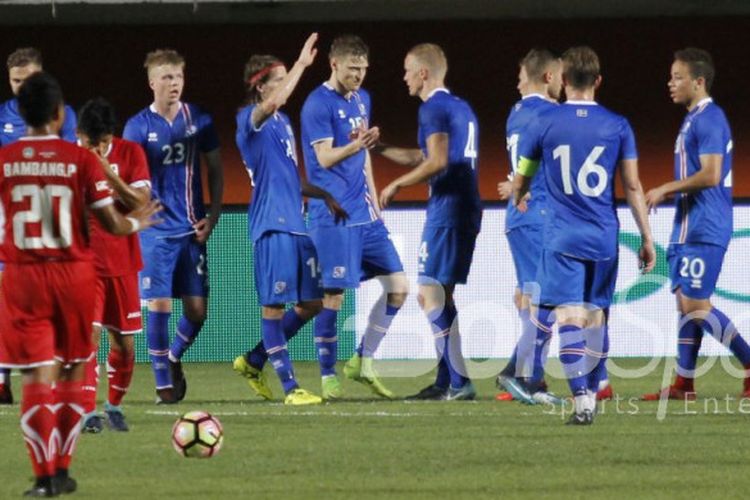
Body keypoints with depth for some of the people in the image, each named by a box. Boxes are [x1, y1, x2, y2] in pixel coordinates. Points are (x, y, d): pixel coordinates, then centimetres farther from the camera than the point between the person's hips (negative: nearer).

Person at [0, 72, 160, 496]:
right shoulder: (81, 159, -7)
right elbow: (111, 223, -5)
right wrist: (136, 223, 17)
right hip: (74, 274, 0)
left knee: (39, 375, 1)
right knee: (73, 372, 15)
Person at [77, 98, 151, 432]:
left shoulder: (130, 154, -2)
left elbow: (141, 204, -13)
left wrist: (109, 174, -21)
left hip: (122, 262, 2)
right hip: (83, 263, -2)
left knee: (125, 342, 6)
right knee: (89, 335, -16)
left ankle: (114, 404, 26)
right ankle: (88, 412, -17)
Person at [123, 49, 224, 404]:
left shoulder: (199, 119, 4)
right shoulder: (138, 127, -2)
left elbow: (215, 170, 11)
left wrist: (213, 216, 1)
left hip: (192, 228, 2)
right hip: (156, 230, -2)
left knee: (197, 308, 1)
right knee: (159, 304, -6)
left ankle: (174, 357, 29)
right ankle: (164, 382, 5)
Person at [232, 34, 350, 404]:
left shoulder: (283, 122, 20)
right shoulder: (251, 120, -7)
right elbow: (272, 102, -32)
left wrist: (324, 195, 15)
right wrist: (302, 64, -29)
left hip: (296, 223, 9)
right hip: (272, 224, -9)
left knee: (311, 303, 10)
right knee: (275, 305, -4)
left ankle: (254, 361, 23)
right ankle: (290, 387, -1)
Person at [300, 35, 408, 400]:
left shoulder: (361, 99, 14)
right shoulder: (318, 105, -11)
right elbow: (325, 157, -18)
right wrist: (357, 145, -34)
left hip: (365, 213, 8)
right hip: (334, 215, -8)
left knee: (398, 286, 5)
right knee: (333, 294, -6)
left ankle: (363, 362, 15)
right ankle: (327, 376, 4)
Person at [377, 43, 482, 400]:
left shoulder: (434, 108, -10)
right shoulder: (461, 108, 20)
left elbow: (437, 161, -19)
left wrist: (397, 184, -8)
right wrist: (379, 148, 32)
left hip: (447, 207, -10)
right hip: (467, 209, 10)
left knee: (431, 296, -8)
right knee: (441, 295, 14)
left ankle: (458, 382, -13)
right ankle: (447, 381, 14)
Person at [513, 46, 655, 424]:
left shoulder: (543, 124, -2)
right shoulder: (617, 126, 0)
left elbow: (519, 184, 10)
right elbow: (633, 187, 2)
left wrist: (517, 205, 33)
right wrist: (647, 238, 9)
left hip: (562, 237, -2)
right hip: (605, 237, 2)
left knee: (568, 317, -8)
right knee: (596, 316, 15)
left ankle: (581, 398, -23)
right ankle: (592, 394, 22)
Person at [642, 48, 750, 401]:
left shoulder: (709, 120, -15)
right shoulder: (693, 120, 17)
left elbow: (710, 175, -23)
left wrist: (666, 189, -16)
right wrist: (669, 194, 17)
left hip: (704, 229, -10)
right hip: (688, 227, 10)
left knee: (696, 306, -11)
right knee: (685, 303, 9)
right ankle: (684, 384, 11)